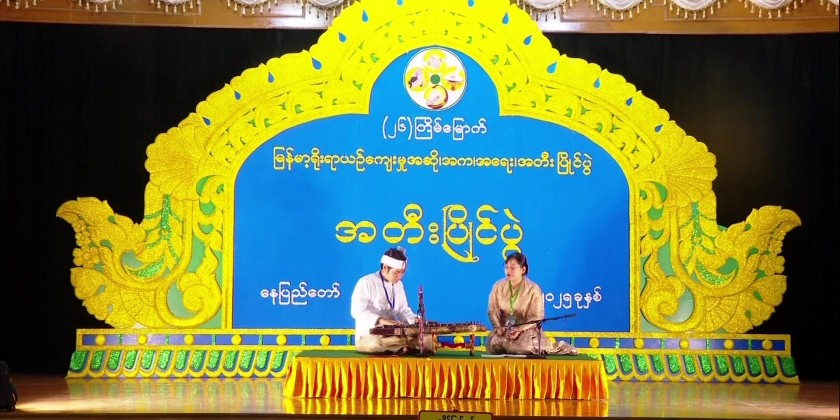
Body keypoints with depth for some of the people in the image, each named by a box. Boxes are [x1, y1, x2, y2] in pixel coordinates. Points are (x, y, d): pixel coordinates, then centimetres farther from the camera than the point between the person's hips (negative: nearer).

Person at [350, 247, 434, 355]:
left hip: (392, 334, 6)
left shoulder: (398, 284, 14)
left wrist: (414, 319, -6)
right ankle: (412, 345, -28)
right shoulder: (366, 283, -9)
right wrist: (381, 320, -32)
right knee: (375, 344, -43)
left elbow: (403, 310, 18)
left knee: (427, 339, -13)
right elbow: (357, 311, -17)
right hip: (368, 336, -5)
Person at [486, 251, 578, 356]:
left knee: (524, 346, -31)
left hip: (526, 329, -3)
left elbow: (536, 317, -9)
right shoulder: (498, 286, 1)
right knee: (494, 344, -25)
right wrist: (498, 327, -17)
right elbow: (492, 311, 2)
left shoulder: (533, 289, -8)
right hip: (504, 329, 3)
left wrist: (520, 330, -22)